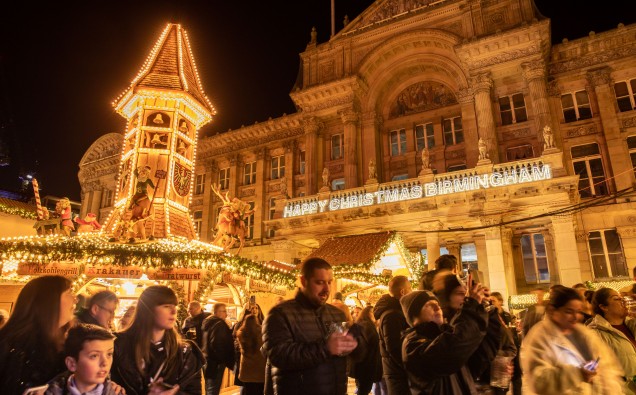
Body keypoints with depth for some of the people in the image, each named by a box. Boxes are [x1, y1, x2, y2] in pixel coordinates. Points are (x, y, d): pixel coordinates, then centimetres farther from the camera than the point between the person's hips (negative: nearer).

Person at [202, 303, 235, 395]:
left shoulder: (208, 322, 12)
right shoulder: (220, 324, -17)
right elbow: (216, 344, -25)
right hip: (216, 363, -10)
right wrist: (224, 360, -15)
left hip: (208, 360, 10)